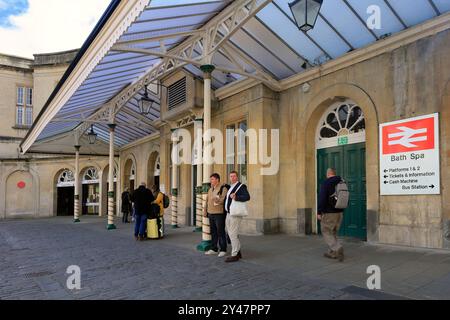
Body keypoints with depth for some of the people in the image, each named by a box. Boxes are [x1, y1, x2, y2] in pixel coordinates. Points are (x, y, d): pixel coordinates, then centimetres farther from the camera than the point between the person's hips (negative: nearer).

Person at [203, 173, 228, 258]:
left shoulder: (223, 189, -8)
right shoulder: (210, 190, 16)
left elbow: (223, 200, -19)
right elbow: (207, 201, 20)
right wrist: (205, 211, 14)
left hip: (219, 214, -8)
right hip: (211, 214, 8)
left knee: (220, 232, -2)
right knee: (213, 232, 13)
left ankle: (223, 250, 7)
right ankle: (214, 249, 23)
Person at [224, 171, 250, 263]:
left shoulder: (241, 186, -9)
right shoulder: (231, 187, 17)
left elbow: (247, 197, -25)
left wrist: (236, 197, -34)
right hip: (229, 214, 9)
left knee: (233, 234, -8)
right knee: (231, 234, 15)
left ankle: (234, 255, 1)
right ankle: (238, 252, 27)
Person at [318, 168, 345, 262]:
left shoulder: (326, 183, -12)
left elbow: (322, 199, -18)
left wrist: (319, 212, -12)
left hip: (328, 213, -7)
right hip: (339, 213, 7)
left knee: (326, 233, 1)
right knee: (333, 233, 16)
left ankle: (338, 248, -17)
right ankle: (332, 253, 19)